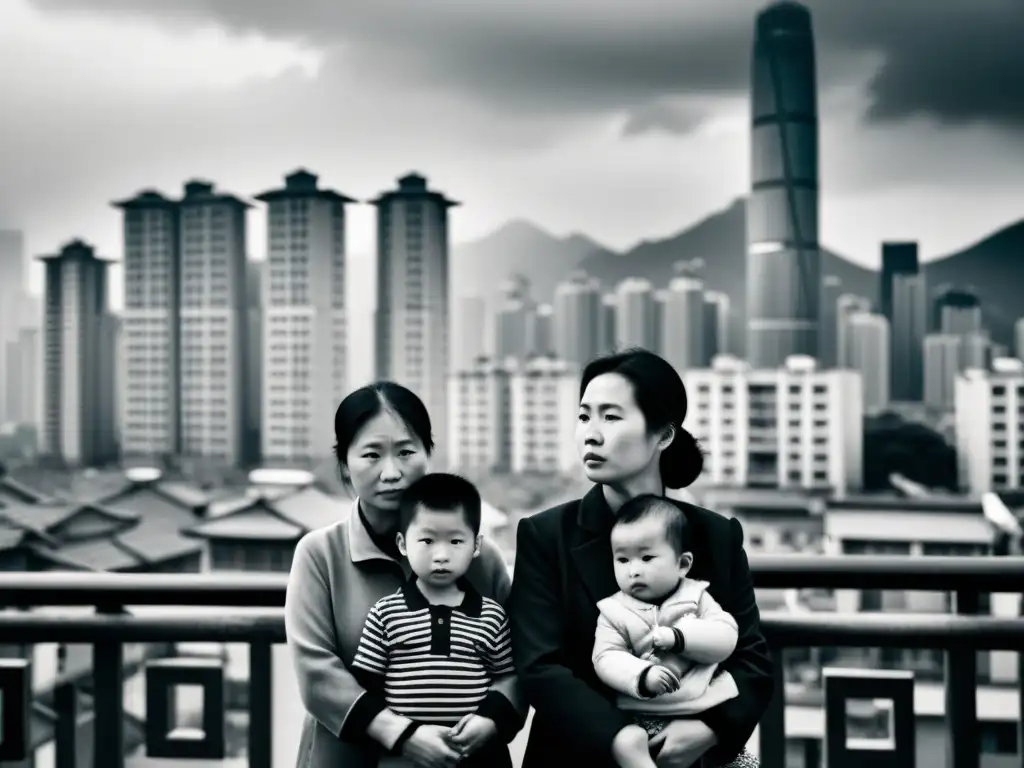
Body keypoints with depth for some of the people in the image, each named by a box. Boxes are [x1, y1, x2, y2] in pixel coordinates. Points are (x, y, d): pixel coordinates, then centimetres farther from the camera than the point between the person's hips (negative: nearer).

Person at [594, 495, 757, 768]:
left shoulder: (696, 597, 5)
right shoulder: (614, 611, 3)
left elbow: (726, 638, -7)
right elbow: (606, 659, -9)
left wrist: (677, 637, -21)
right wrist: (643, 676, -28)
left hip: (708, 710, 2)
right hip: (646, 718, -2)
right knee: (625, 744, -30)